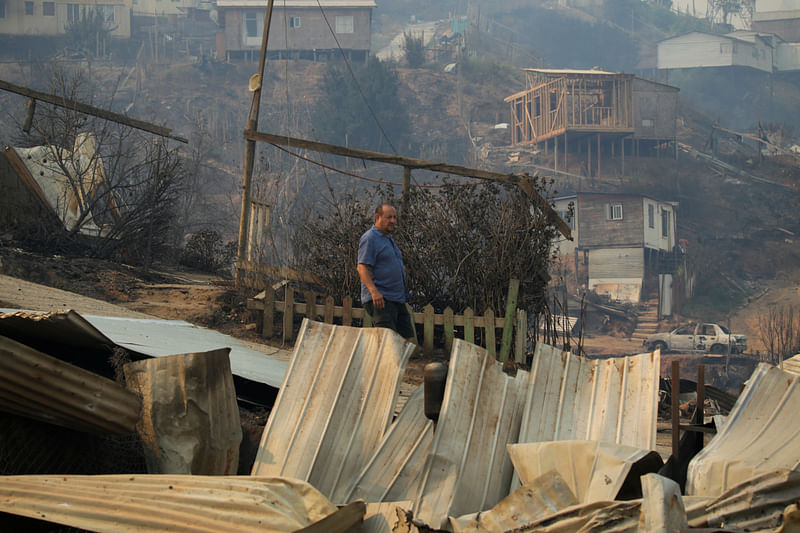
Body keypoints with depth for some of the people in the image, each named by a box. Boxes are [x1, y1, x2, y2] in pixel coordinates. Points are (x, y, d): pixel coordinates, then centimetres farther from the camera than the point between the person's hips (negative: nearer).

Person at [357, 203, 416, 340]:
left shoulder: (389, 239, 22)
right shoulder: (369, 238, -8)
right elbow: (362, 268, -19)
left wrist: (401, 269, 17)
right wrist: (374, 291, -30)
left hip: (397, 299, 10)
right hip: (380, 300, -10)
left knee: (410, 339, 6)